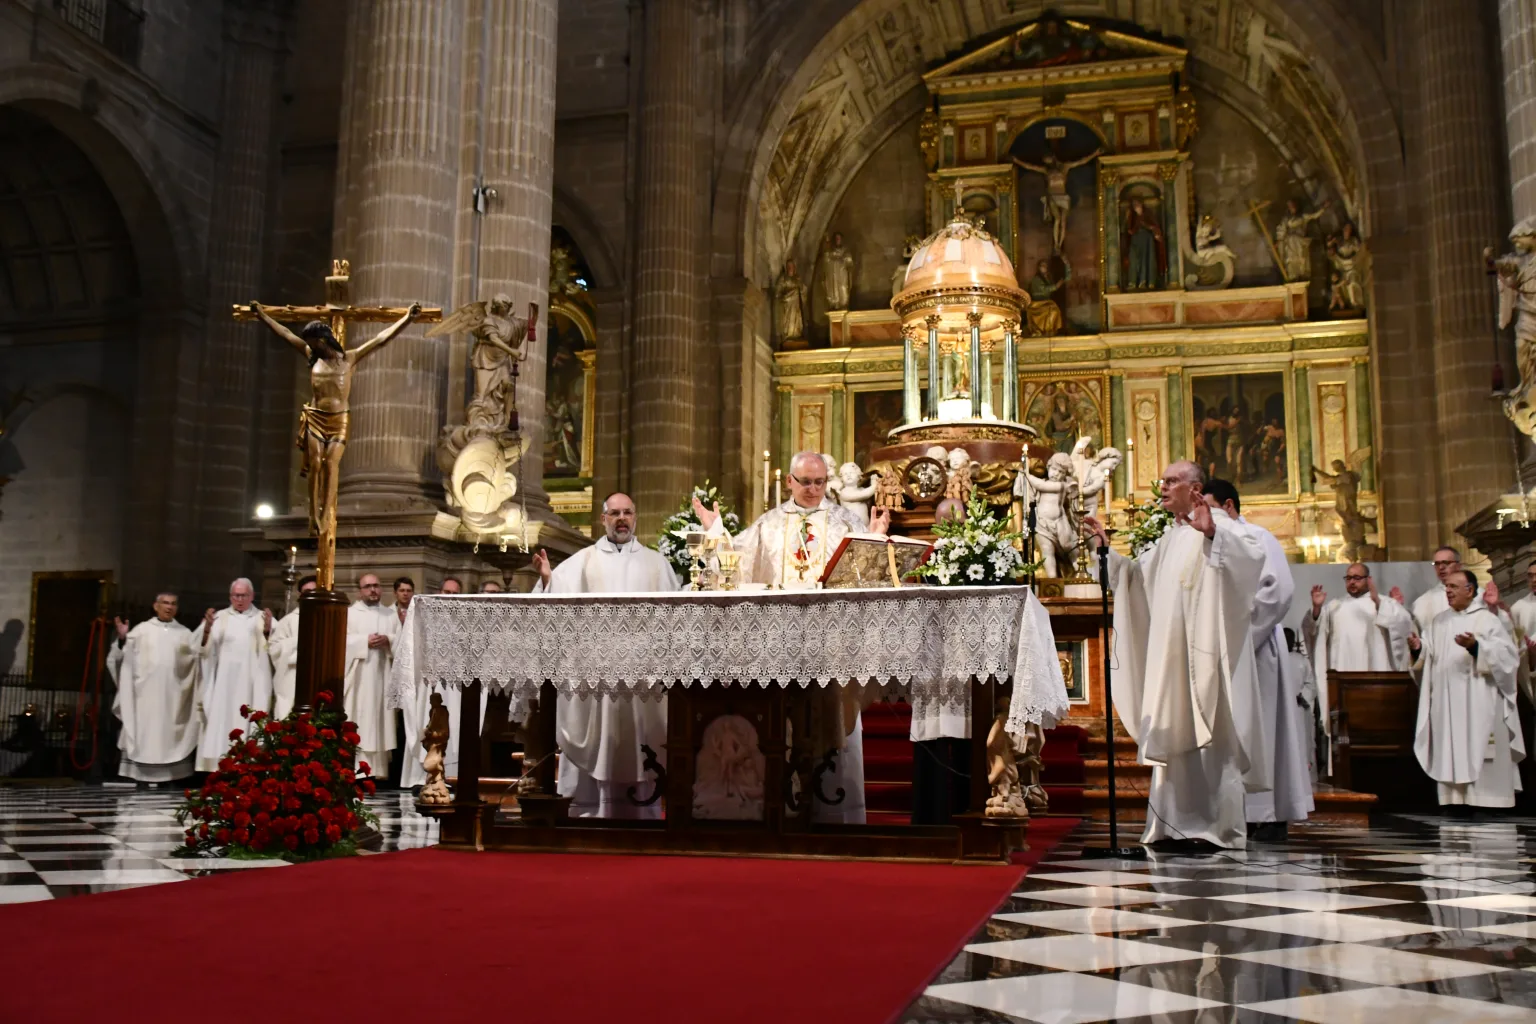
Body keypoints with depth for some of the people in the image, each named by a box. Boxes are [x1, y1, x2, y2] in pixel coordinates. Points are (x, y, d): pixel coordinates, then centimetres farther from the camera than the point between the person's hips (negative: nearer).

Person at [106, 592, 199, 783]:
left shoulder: (184, 633, 11)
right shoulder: (142, 629, 5)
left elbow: (198, 656, 3)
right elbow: (123, 655, 1)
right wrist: (122, 639, -18)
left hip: (172, 692, 1)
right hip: (146, 690, -1)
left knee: (169, 731, 1)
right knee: (146, 729, -3)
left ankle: (169, 774, 3)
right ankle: (144, 774, -1)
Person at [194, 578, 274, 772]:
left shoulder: (262, 618, 10)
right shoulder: (220, 617, 12)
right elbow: (205, 648, 2)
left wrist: (267, 630, -20)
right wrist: (207, 628, -17)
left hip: (251, 683, -1)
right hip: (225, 681, 1)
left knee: (248, 723, -5)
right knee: (222, 721, -4)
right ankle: (220, 768, -3)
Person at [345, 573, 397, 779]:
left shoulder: (391, 615, 17)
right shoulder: (348, 613, 7)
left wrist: (388, 640, -10)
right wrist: (365, 641, -15)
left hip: (382, 677, 3)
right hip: (357, 677, -3)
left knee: (380, 722, 1)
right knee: (357, 724, -8)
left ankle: (377, 771, 2)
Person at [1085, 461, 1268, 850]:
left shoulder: (1217, 524, -4)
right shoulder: (1169, 537, 21)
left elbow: (1254, 553, -23)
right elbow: (1135, 575, 25)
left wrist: (1212, 532, -37)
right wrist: (1106, 545, 14)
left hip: (1204, 653, -8)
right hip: (1169, 654, 8)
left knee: (1211, 738, -5)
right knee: (1175, 737, 8)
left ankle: (1222, 828, 1)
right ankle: (1180, 824, 13)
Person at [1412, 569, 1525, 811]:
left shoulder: (1487, 620, 0)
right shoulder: (1439, 621, 16)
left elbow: (1507, 655, -11)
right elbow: (1428, 656, 13)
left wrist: (1475, 646, -24)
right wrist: (1419, 649, -8)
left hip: (1478, 704, -5)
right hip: (1447, 704, 5)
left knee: (1480, 756, -6)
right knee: (1450, 754, 4)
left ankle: (1486, 802, -2)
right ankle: (1453, 798, 7)